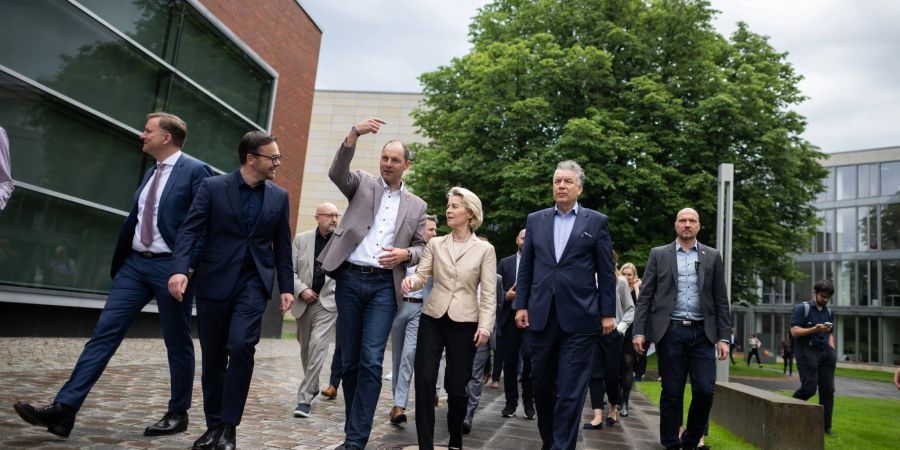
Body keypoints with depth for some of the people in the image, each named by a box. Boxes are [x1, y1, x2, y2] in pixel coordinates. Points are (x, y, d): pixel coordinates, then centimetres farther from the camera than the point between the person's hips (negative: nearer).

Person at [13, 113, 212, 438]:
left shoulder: (195, 171, -8)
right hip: (135, 263, 7)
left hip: (170, 266, -7)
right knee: (104, 332, 1)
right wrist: (117, 263, 19)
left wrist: (192, 268, -17)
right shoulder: (151, 174, 17)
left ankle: (178, 414, 18)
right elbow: (134, 220, 19)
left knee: (177, 343, 4)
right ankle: (64, 409, 2)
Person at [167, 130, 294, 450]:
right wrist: (180, 269, -23)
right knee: (213, 357, 8)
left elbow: (282, 246, 10)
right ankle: (214, 424, 24)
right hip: (214, 281, 0)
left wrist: (286, 287, 6)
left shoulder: (279, 197, 7)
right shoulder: (212, 187, -1)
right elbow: (190, 230, -8)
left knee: (241, 346, -18)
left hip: (254, 282, 1)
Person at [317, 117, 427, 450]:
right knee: (349, 359, 7)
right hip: (350, 279, 1)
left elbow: (421, 247, 12)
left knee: (371, 361, -9)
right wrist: (354, 134, -24)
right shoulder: (362, 184, 10)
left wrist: (405, 253, -11)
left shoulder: (417, 205, 13)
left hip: (384, 285, 0)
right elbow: (336, 173, -11)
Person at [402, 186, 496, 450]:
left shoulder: (485, 249, 0)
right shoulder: (435, 244, 7)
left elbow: (489, 293, -3)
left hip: (464, 323, -2)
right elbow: (421, 275, 0)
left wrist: (485, 326, -12)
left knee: (457, 386, 5)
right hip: (432, 319, 2)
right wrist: (411, 280, -23)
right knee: (424, 382, -4)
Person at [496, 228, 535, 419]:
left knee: (529, 355, -16)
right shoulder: (505, 263, 13)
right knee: (510, 361, 6)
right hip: (509, 317, 2)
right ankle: (511, 401, 19)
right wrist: (506, 295, -10)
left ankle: (528, 399, 3)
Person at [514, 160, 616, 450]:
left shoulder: (596, 222, 4)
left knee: (571, 389, -1)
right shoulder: (535, 220, 10)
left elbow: (606, 272, 3)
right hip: (542, 315, 3)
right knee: (541, 383, 12)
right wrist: (521, 305, 4)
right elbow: (525, 268, 10)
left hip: (579, 317, -3)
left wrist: (608, 313, -1)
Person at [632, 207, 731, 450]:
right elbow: (645, 296, 3)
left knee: (705, 391, -3)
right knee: (671, 393, 2)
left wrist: (723, 337, 3)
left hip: (702, 333, 1)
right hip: (670, 332, -1)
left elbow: (720, 300, 9)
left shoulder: (712, 256, 11)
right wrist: (639, 331, -5)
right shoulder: (659, 254, 7)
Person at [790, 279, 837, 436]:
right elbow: (794, 331, -9)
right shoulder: (801, 308, -1)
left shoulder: (829, 312, 18)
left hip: (825, 352, 6)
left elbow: (830, 334, 24)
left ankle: (826, 426, 8)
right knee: (809, 388, -12)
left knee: (828, 390, 1)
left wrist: (832, 350, 8)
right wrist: (814, 330, -22)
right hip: (807, 351, -6)